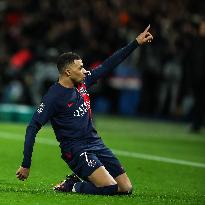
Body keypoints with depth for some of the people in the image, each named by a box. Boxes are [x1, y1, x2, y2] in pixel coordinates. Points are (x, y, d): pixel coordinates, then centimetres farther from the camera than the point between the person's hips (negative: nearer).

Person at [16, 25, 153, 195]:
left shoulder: (82, 82, 6)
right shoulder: (54, 96, -14)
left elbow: (108, 65, 15)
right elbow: (32, 128, -14)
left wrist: (136, 42, 14)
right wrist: (26, 165, -17)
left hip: (96, 143, 8)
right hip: (76, 150, -8)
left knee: (126, 188, 2)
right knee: (111, 188, -24)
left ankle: (79, 181, 16)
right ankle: (71, 186, -2)